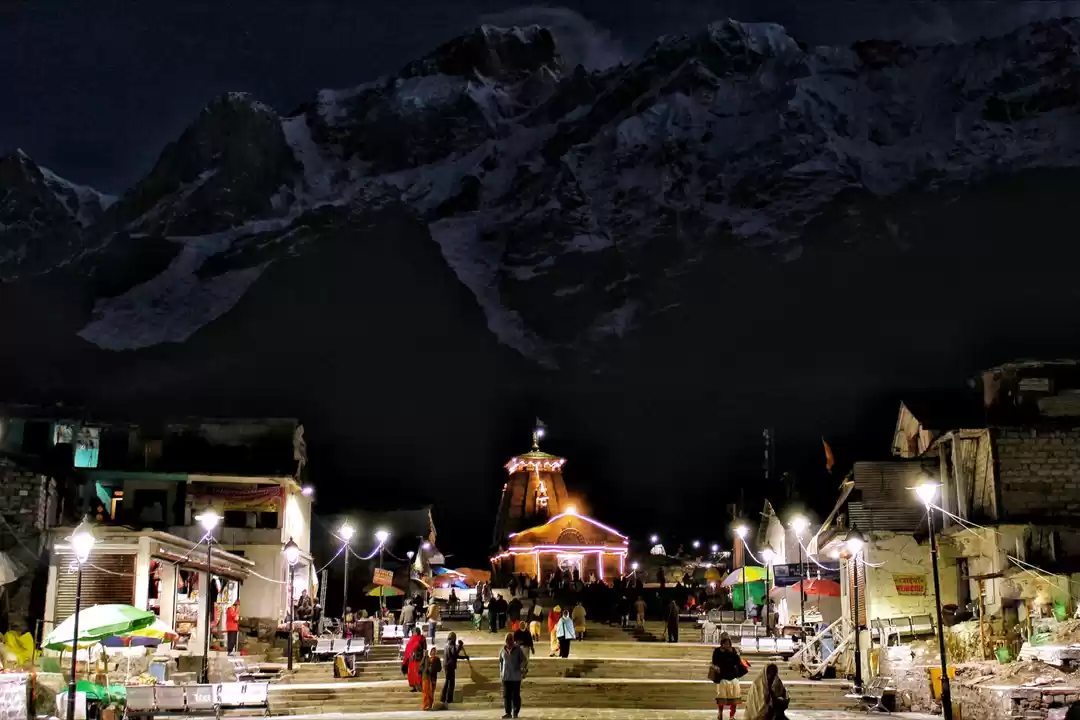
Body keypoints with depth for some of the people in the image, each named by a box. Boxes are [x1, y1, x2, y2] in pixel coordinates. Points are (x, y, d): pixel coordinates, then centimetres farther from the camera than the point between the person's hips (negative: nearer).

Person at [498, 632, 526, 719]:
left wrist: (523, 671, -14)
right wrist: (501, 673, 15)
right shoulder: (502, 650, 7)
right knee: (506, 695, 0)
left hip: (516, 676, -3)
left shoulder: (518, 649, -4)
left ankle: (515, 712, 11)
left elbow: (524, 660, -3)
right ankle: (507, 712, 4)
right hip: (505, 676, 3)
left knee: (515, 695, 1)